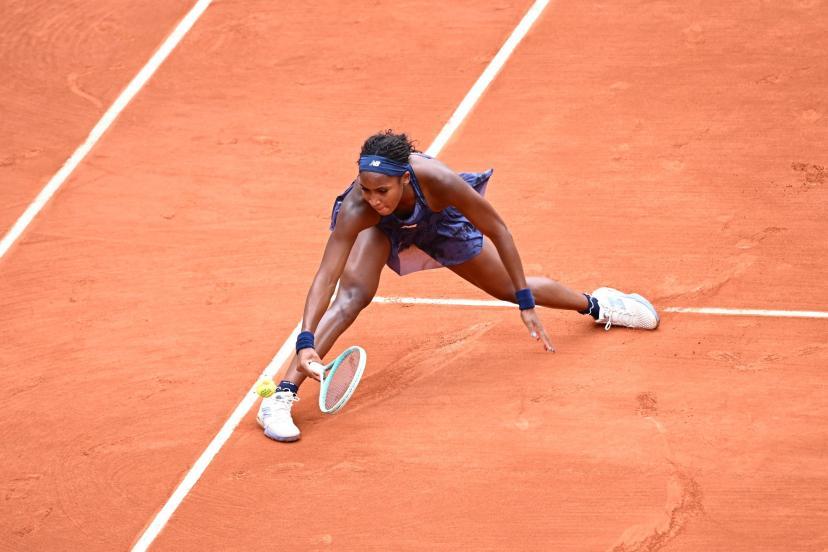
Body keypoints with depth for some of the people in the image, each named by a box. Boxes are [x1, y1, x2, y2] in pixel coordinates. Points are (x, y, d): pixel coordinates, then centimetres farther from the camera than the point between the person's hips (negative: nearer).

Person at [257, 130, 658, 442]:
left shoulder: (438, 181, -43)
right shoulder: (358, 209, -44)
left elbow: (498, 232, -28)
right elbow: (325, 276, -46)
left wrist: (527, 305, -24)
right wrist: (306, 342, -60)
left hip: (437, 220, 1)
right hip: (380, 229, -1)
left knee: (511, 288, 15)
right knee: (353, 295, -30)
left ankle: (596, 303, 46)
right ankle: (280, 398, -31)